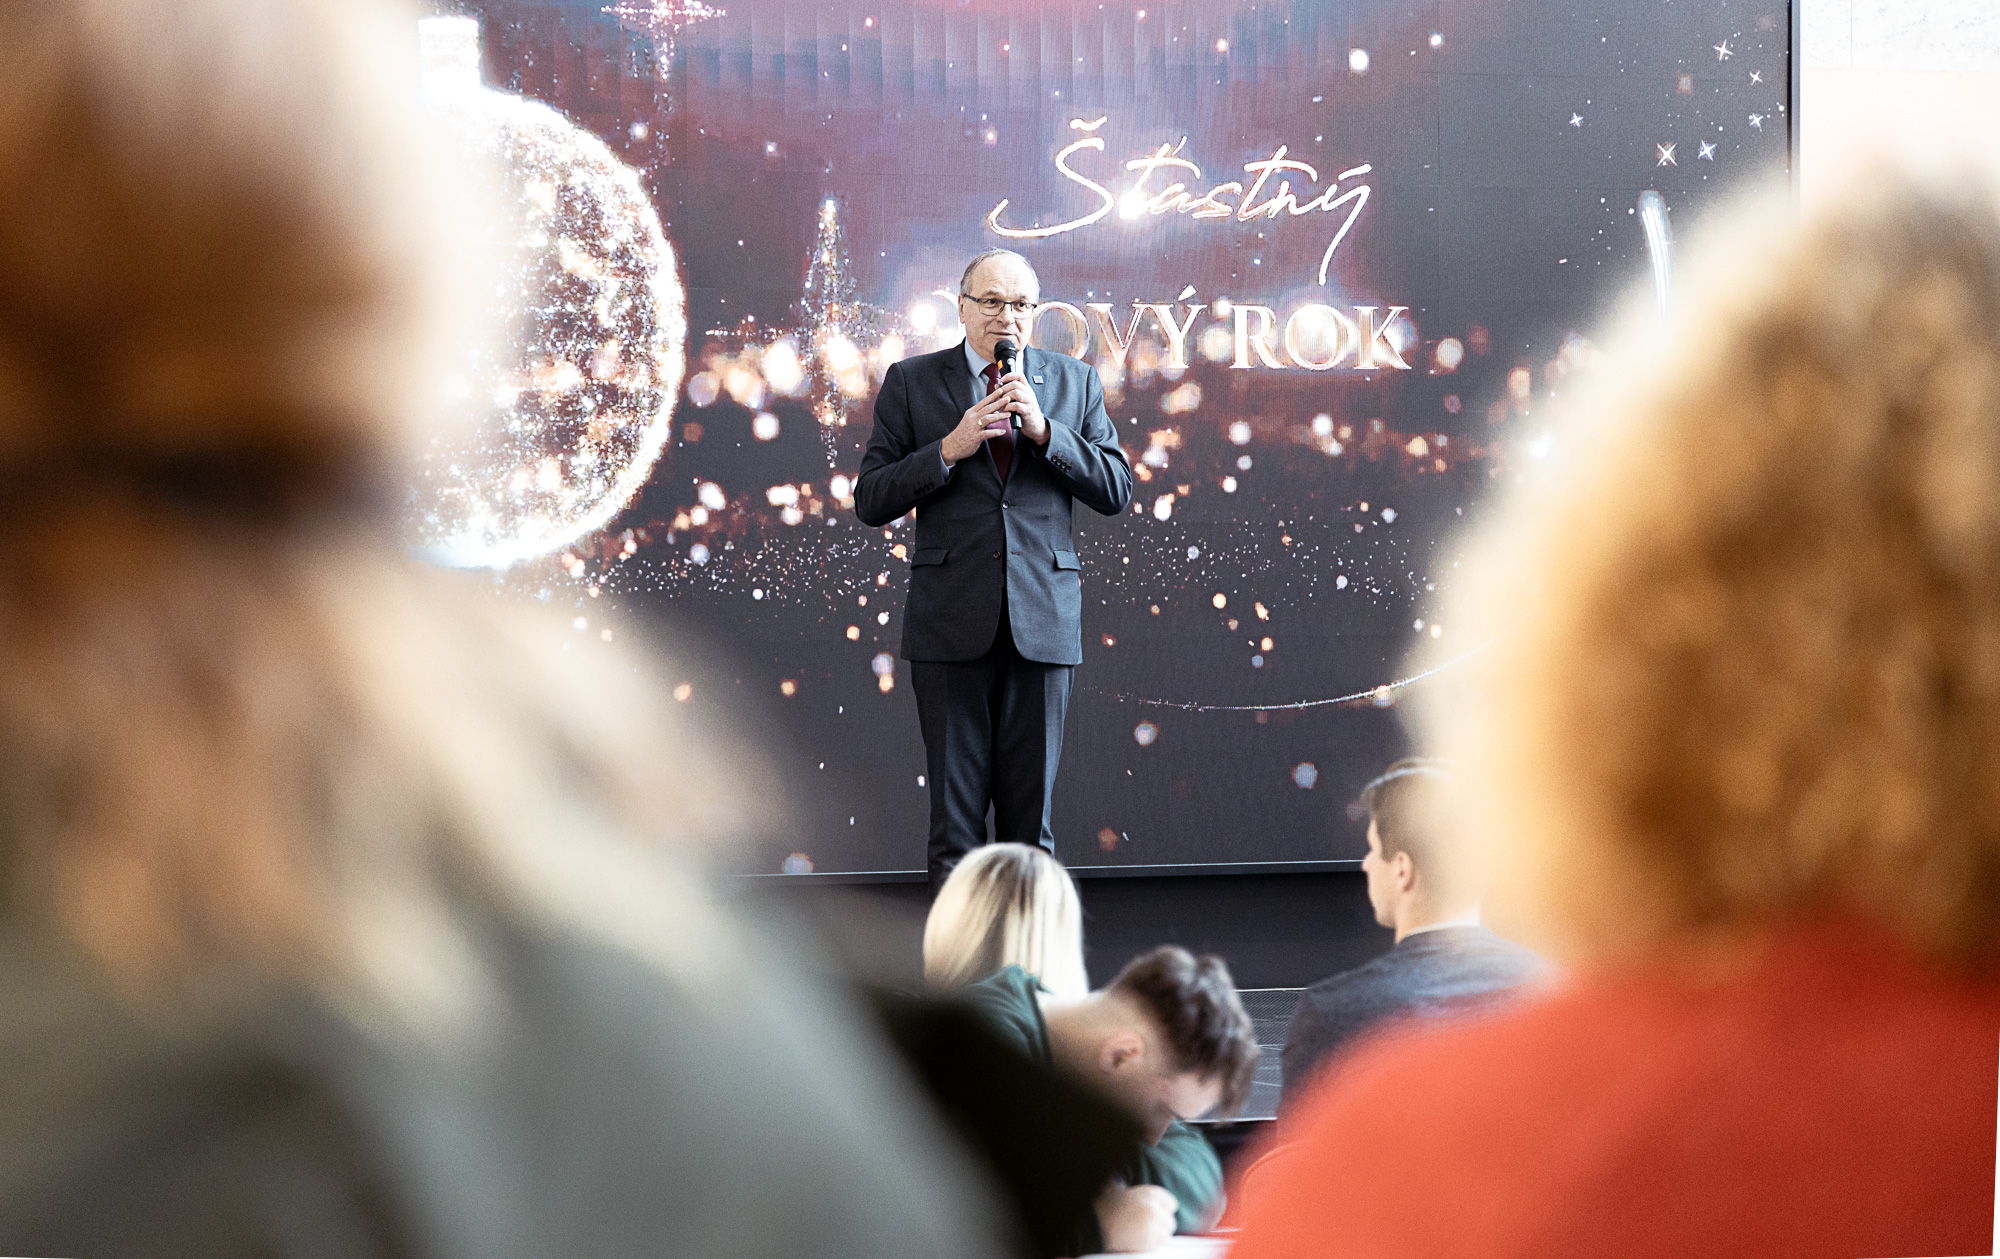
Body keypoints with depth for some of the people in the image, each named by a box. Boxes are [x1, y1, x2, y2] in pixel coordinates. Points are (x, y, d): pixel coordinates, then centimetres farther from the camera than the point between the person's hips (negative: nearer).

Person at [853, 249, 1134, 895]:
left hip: (1043, 618, 1)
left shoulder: (1075, 382, 10)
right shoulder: (912, 382, 5)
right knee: (954, 806, 2)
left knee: (1030, 805, 5)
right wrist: (949, 448, -13)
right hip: (952, 620, -1)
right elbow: (870, 501, 0)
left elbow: (1116, 491, 3)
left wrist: (1042, 429, -10)